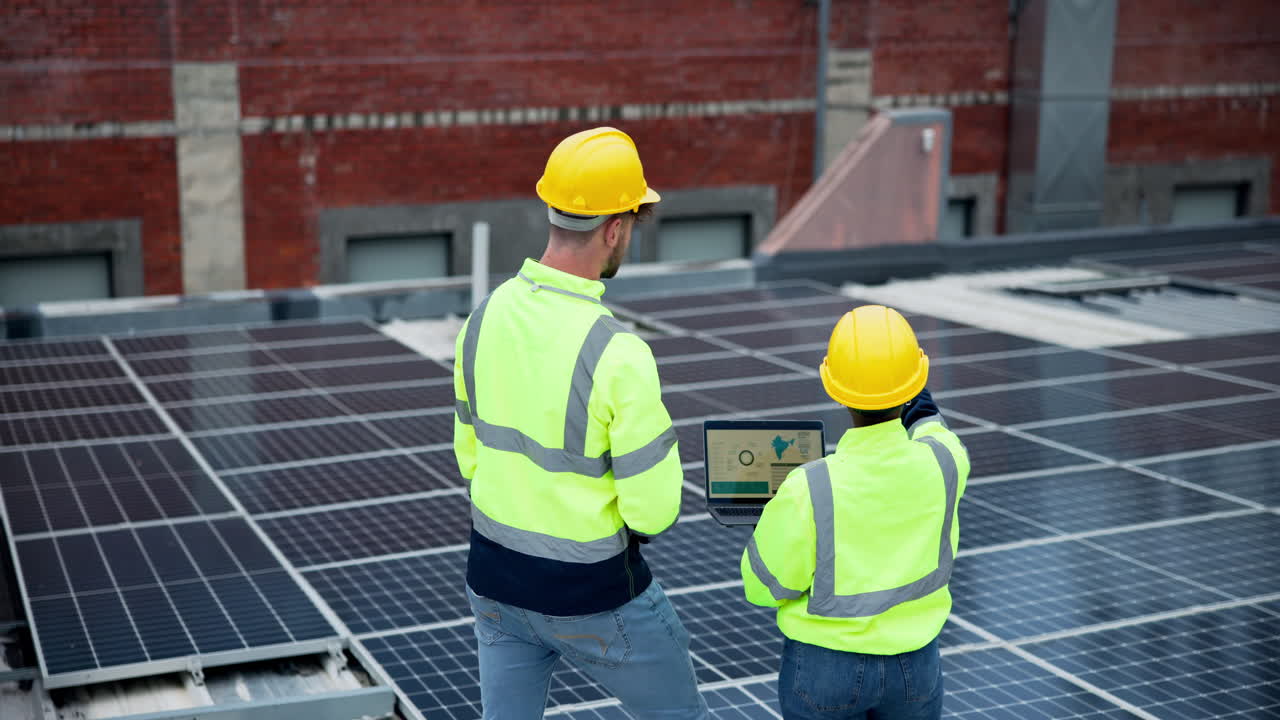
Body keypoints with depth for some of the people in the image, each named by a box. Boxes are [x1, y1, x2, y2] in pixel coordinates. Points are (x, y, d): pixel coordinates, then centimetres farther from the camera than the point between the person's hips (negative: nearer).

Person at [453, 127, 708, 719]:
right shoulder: (618, 354, -26)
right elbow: (652, 512, -20)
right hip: (592, 597, -6)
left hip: (495, 579, 6)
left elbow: (470, 455, 7)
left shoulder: (484, 318, -5)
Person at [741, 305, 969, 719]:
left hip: (823, 666, -2)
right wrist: (924, 417, 29)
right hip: (913, 666, 2)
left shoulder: (808, 491, -26)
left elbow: (764, 584, -10)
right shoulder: (941, 464, -17)